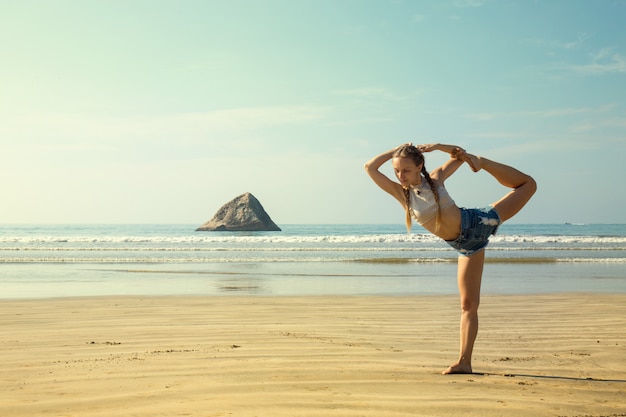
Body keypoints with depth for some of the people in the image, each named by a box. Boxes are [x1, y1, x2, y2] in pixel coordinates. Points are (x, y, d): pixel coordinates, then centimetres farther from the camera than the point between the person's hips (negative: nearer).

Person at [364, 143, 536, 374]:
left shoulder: (436, 178, -7)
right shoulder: (400, 192, -8)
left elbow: (460, 155, 8)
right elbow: (370, 167, -16)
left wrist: (438, 146, -9)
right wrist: (397, 150, -13)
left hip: (478, 222, 0)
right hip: (466, 245, 0)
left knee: (528, 185, 5)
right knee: (468, 304, -1)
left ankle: (483, 162, 7)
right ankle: (464, 362, 6)